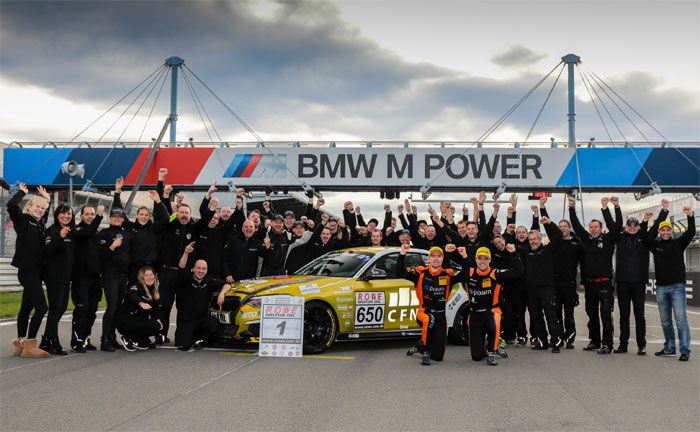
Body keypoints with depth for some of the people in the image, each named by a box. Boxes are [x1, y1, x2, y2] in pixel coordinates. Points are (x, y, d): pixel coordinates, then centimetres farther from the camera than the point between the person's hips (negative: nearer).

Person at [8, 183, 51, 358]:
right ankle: (29, 345, -9)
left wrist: (47, 198, 27)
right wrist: (22, 192, -8)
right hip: (26, 271, -8)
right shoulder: (22, 220, -5)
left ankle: (20, 344, 18)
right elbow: (11, 205, -23)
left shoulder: (40, 223, 14)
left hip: (35, 271, 8)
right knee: (41, 307, -13)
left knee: (26, 308, 12)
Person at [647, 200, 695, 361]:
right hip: (661, 287, 3)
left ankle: (685, 350, -9)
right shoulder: (655, 245, 7)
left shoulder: (678, 243, 5)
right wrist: (664, 211, -17)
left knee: (681, 319, -9)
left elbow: (691, 233, -8)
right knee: (665, 321, 10)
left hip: (677, 286, -3)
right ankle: (669, 348, 20)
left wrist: (691, 216, -25)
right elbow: (650, 234, -10)